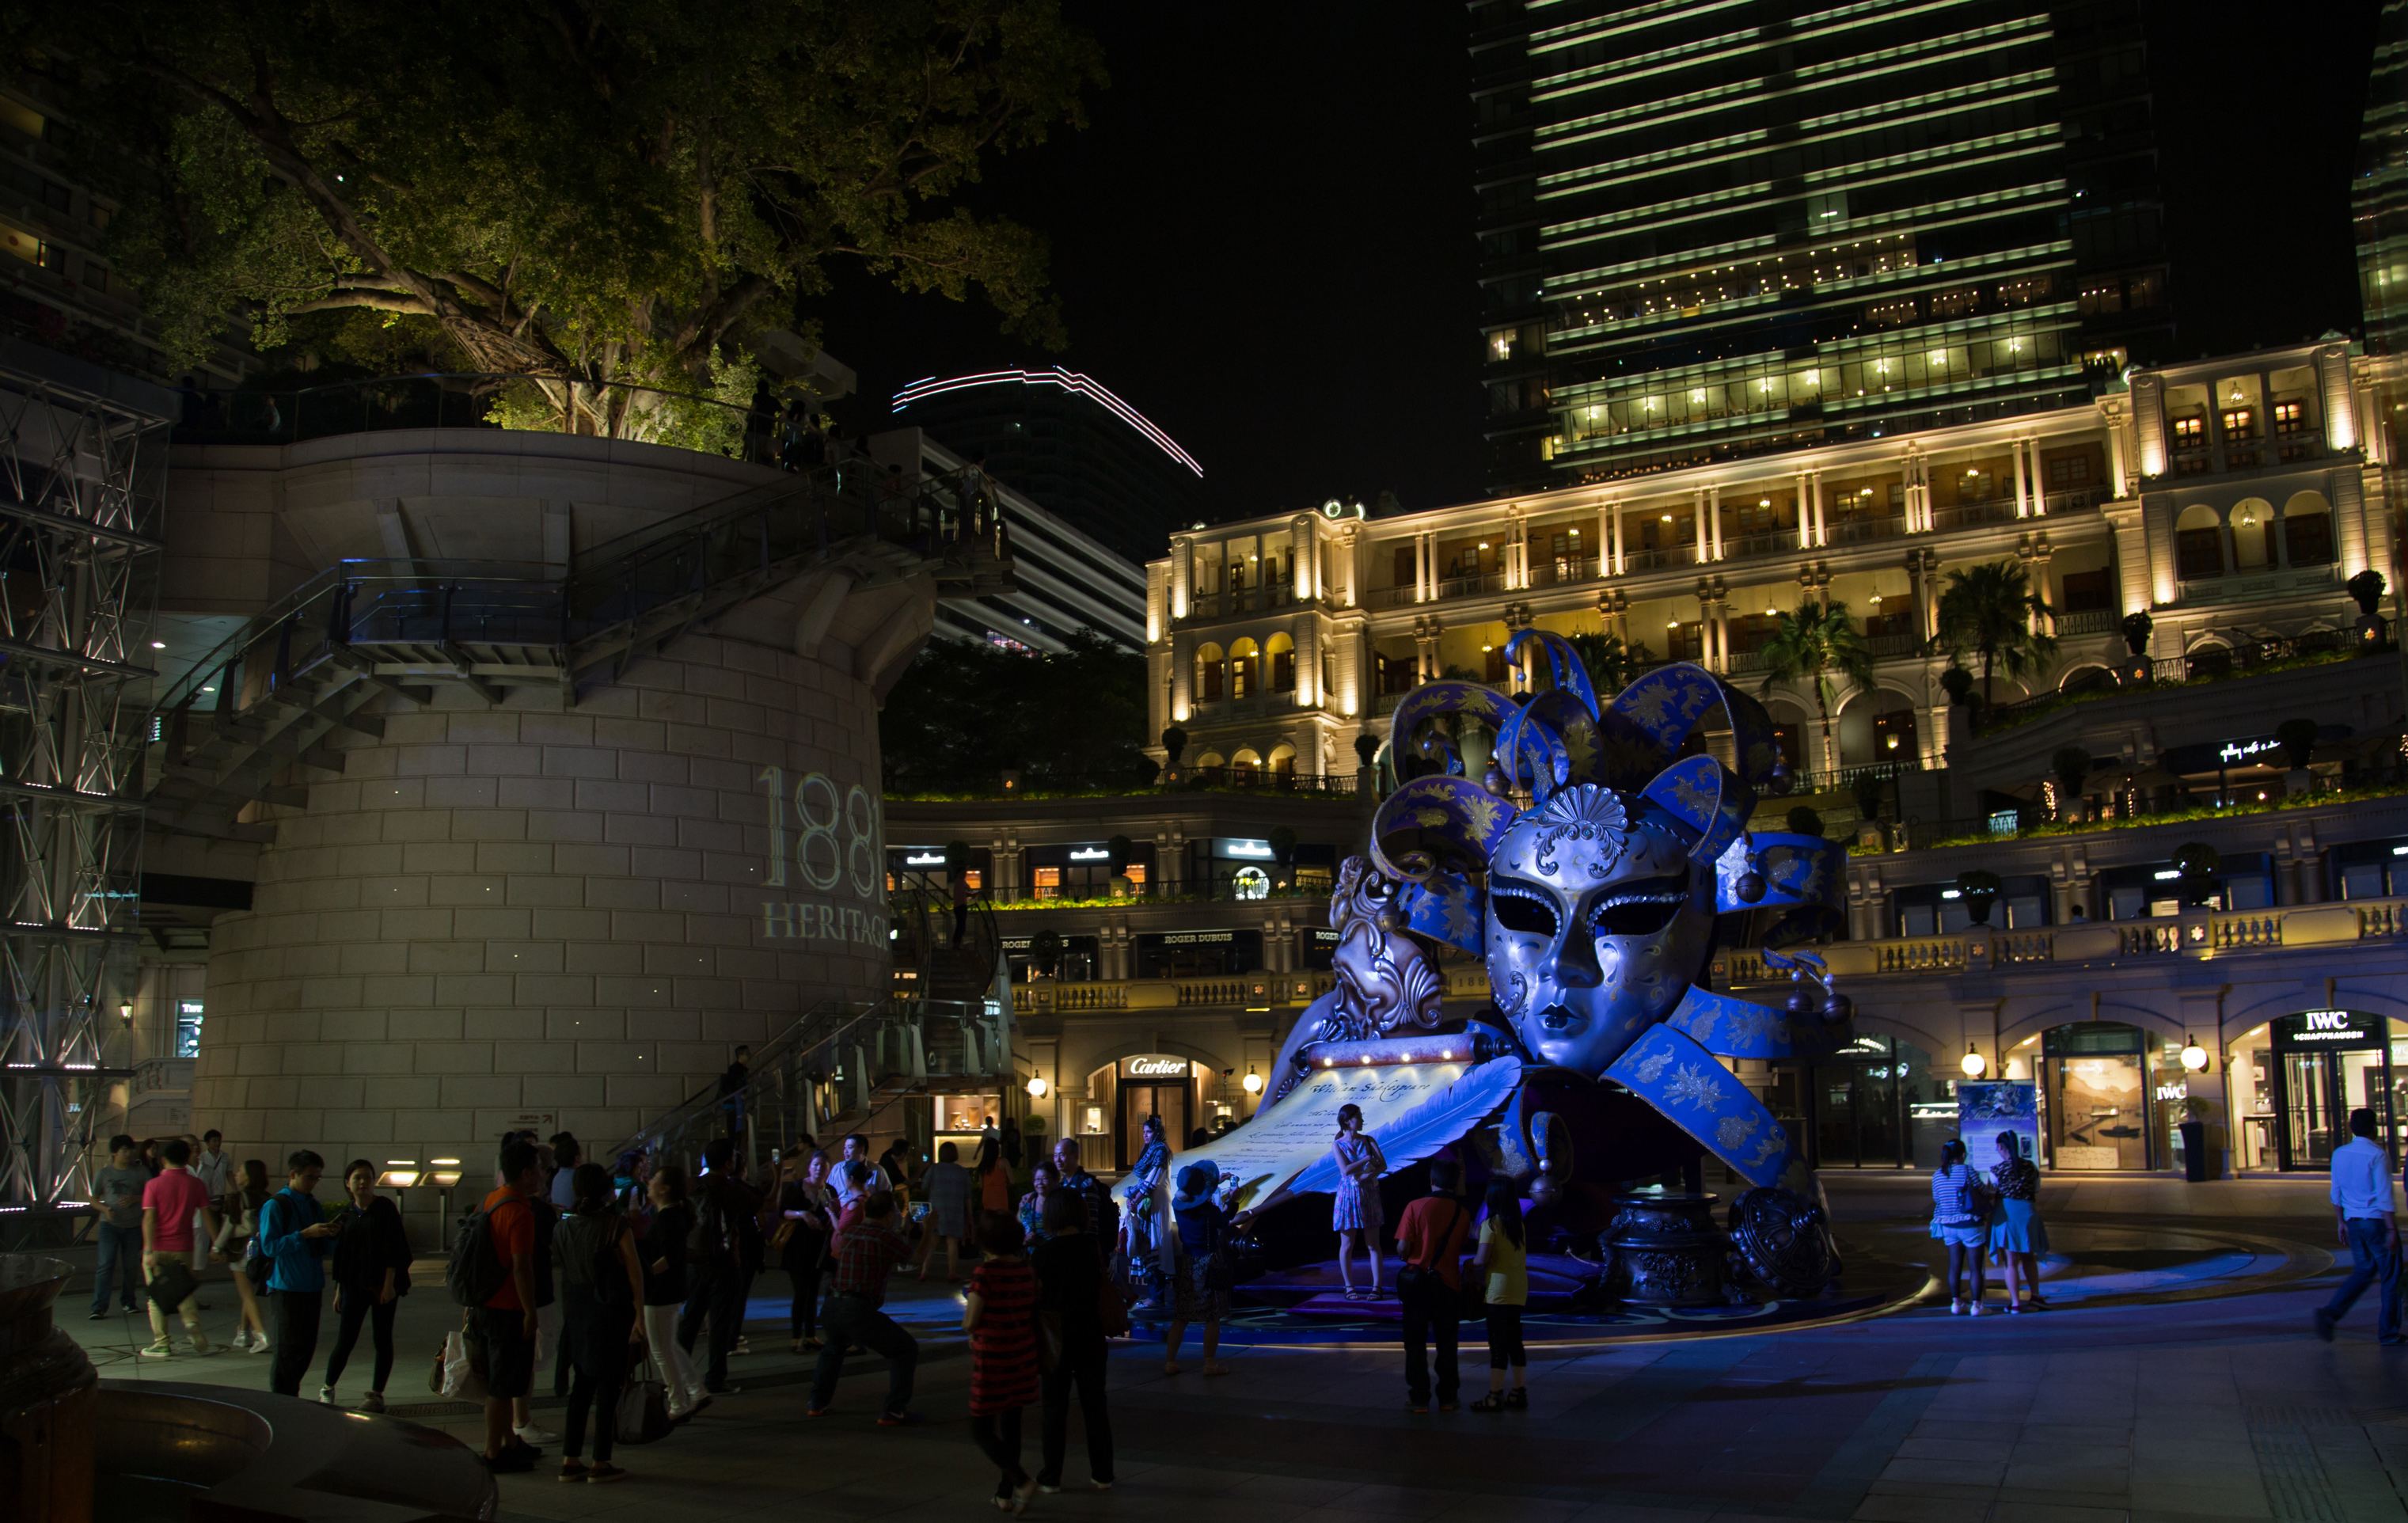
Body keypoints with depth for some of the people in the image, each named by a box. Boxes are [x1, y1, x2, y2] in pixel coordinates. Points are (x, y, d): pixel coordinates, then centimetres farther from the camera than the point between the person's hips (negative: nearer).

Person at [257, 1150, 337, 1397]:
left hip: (312, 1286, 7)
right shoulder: (275, 1206, -7)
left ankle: (290, 1398, 18)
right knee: (289, 1348, -4)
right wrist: (305, 1234, -23)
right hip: (286, 1287, -7)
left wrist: (330, 1234, -5)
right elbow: (269, 1246, -17)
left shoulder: (313, 1205, 14)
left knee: (307, 1347, 8)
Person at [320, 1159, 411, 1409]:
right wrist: (339, 1290, 12)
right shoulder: (346, 1214, 8)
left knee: (381, 1339, 2)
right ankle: (327, 1388, 18)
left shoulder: (385, 1209, -5)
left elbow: (393, 1248, -9)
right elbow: (341, 1254, 14)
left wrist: (389, 1284, -16)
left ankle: (377, 1393, 12)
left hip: (382, 1285, -3)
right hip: (355, 1285, 3)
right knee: (345, 1340, 1)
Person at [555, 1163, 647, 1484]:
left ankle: (570, 1460, 16)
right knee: (609, 1385, 2)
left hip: (576, 1312, 5)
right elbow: (634, 1272, -10)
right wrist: (639, 1313, -6)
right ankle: (600, 1464, 5)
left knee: (583, 1382, 15)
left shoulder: (566, 1227, 3)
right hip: (612, 1311, -5)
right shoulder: (617, 1225, -12)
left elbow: (565, 1270, 9)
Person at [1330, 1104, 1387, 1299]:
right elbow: (1345, 1170, -16)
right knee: (1347, 1245, 3)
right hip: (1348, 1196, -2)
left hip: (1369, 1196, 2)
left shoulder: (1368, 1141, 4)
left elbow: (1383, 1165, -5)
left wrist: (1367, 1176, -18)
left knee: (1373, 1244, 0)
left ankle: (1376, 1287, 3)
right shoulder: (1337, 1145, -3)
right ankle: (1349, 1288, 10)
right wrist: (1367, 1160, -12)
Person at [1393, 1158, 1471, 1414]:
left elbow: (1402, 1249, -13)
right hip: (1449, 1284, 2)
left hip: (1417, 1284, -2)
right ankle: (1448, 1398, 17)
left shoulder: (1415, 1207, -11)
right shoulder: (1462, 1214, -3)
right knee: (1447, 1345, 13)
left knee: (1416, 1344, 8)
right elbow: (1460, 1247, 6)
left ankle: (1419, 1399, 10)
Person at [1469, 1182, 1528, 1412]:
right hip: (1519, 1288, 7)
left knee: (1498, 1343, -3)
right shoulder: (1518, 1224, 11)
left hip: (1500, 1288, -7)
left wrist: (1470, 1263, 3)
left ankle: (1495, 1396, -1)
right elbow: (1522, 1256, 15)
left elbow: (1482, 1259, -18)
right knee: (1514, 1341, 13)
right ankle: (1519, 1393, 16)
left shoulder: (1491, 1224, -11)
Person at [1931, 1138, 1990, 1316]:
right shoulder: (1968, 1172, -15)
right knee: (1975, 1267, 4)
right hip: (1970, 1226, -5)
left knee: (1954, 1266, 12)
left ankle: (1955, 1303, 15)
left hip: (1948, 1226, 5)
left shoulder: (1937, 1175, 2)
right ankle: (1976, 1305, 7)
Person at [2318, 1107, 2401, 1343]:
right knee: (2390, 1276, 7)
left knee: (2363, 1270, 16)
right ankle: (2388, 1332, 13)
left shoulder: (2339, 1154, 5)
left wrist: (2341, 1222, 18)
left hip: (2353, 1221, 6)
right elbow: (2384, 1196, -17)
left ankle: (2330, 1312, -1)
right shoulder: (2377, 1155, -14)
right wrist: (2391, 1230, -14)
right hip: (2377, 1220, -6)